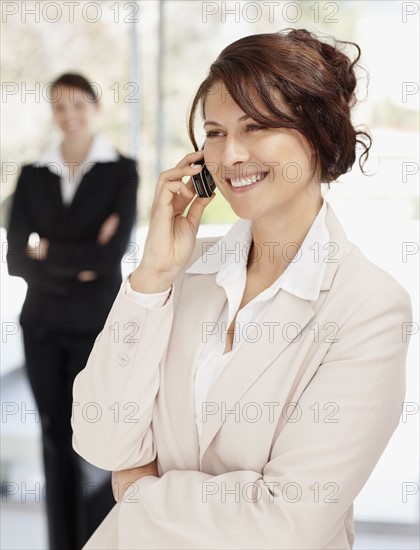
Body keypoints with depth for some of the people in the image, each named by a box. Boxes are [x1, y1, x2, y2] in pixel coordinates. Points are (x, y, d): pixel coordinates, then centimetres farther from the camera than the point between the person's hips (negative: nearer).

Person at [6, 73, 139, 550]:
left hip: (96, 326, -3)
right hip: (43, 327, 4)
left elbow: (112, 255, -13)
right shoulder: (32, 175, 7)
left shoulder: (122, 171, -3)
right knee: (55, 442, 10)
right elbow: (16, 259, -2)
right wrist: (79, 263, -12)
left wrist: (48, 250, -5)